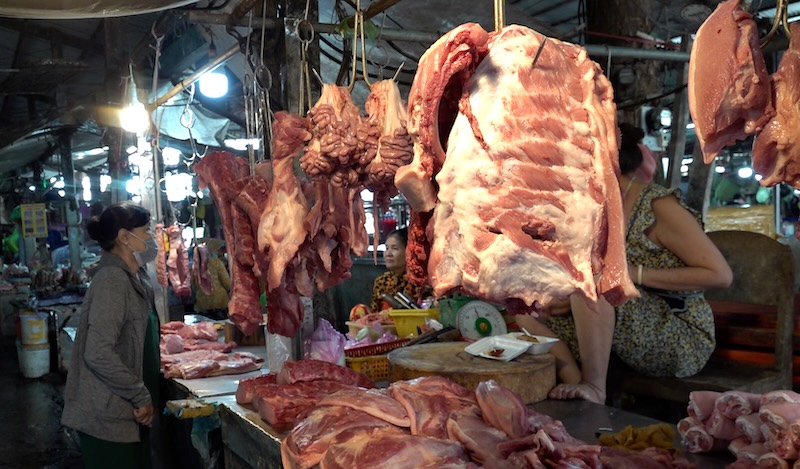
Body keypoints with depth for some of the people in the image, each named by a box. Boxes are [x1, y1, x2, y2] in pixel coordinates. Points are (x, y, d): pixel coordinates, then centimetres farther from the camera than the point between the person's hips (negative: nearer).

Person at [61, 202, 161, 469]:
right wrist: (141, 396, -18)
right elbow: (98, 354, -27)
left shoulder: (131, 278, 10)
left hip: (125, 412, 9)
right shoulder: (113, 280, -19)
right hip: (108, 417, -9)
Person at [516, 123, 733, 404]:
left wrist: (636, 274, -21)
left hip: (683, 342, -7)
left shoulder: (659, 207, -14)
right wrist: (576, 300, -11)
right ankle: (579, 388, -18)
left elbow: (721, 275, -19)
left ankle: (594, 389, -23)